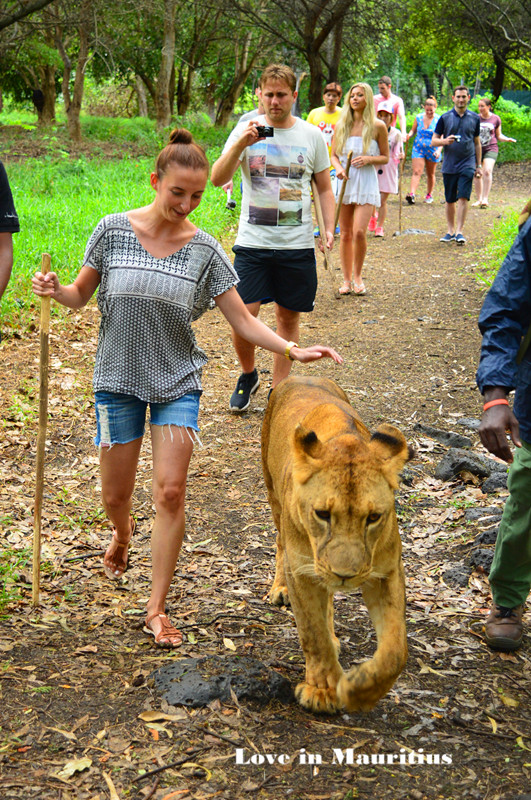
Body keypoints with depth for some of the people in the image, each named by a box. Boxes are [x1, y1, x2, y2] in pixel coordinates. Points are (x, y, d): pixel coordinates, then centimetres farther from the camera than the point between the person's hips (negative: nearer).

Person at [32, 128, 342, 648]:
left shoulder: (204, 251, -5)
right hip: (119, 378, 0)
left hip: (177, 383, 0)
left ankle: (157, 609, 3)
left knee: (170, 490, -9)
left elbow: (243, 321, -4)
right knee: (115, 495, 7)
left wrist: (293, 350, -17)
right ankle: (123, 533, 46)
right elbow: (81, 296, 3)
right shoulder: (114, 230, -6)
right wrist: (55, 290, -19)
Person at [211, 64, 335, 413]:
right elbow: (217, 178, -9)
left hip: (298, 244, 1)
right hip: (253, 241, -1)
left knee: (289, 318, 7)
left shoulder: (312, 135, 5)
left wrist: (330, 227, 0)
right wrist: (241, 144, -23)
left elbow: (324, 187, 13)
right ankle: (248, 375, 20)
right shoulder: (246, 131, 1)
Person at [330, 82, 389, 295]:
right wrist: (338, 168, -9)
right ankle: (346, 279, 16)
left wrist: (369, 159, -13)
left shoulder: (377, 126, 1)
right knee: (345, 234, 5)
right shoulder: (341, 125, 7)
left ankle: (357, 277, 6)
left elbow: (385, 157, 6)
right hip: (344, 180, 3)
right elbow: (334, 155, 12)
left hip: (366, 181, -3)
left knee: (359, 232, -14)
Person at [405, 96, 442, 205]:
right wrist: (409, 135, -9)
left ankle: (429, 195, 26)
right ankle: (411, 194, -24)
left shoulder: (439, 120, -6)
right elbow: (413, 130, 14)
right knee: (417, 172, -12)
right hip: (418, 149, 1)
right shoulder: (419, 117, 2)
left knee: (430, 174, 11)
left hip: (432, 150, -1)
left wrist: (439, 150, -24)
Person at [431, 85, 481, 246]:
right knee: (450, 200, 7)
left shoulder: (474, 118, 7)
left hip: (467, 165, -1)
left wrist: (478, 165, 12)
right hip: (449, 165, 1)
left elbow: (477, 143, 15)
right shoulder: (445, 118, 3)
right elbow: (434, 141, 5)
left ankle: (459, 231, -10)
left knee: (463, 198, -11)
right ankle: (450, 231, 19)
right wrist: (445, 141, -17)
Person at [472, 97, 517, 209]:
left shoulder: (496, 119, 1)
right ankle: (479, 199, 19)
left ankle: (485, 199, -21)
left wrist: (507, 139, -7)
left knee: (487, 171, -22)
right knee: (477, 175, 4)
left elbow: (498, 135, 11)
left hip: (491, 149, -2)